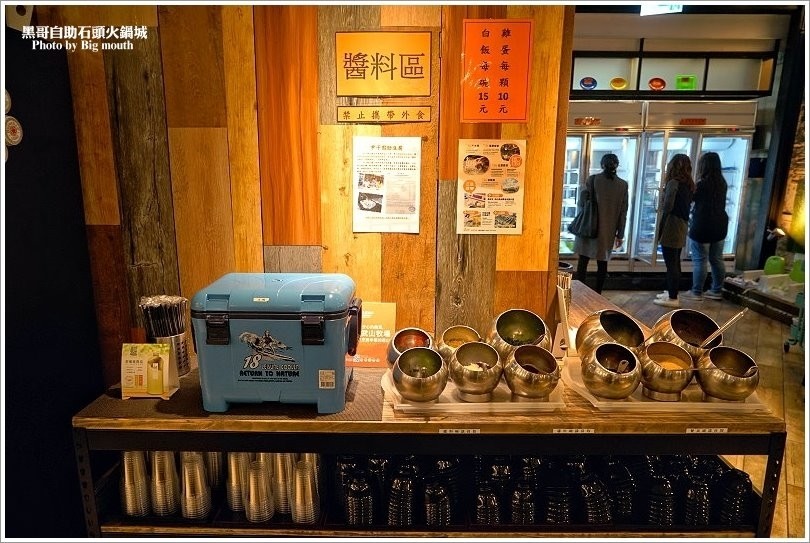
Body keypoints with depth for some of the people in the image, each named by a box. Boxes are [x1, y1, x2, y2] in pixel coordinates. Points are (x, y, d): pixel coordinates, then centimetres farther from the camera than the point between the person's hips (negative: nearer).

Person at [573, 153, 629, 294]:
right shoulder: (623, 184, 1)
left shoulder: (592, 179, -5)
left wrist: (582, 189, 19)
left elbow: (581, 203, -2)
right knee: (602, 264, 10)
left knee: (583, 262, 6)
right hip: (608, 231, 2)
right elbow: (623, 212, 2)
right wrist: (620, 234, 8)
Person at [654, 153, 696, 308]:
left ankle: (673, 298, 1)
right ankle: (672, 292, 26)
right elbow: (685, 204, 10)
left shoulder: (673, 182, -13)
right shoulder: (689, 184, 12)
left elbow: (667, 207, -17)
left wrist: (660, 227, -9)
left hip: (671, 226, -9)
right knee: (675, 262, 16)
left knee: (671, 263, -4)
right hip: (682, 225, 9)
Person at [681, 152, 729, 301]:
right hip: (720, 225, 7)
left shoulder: (702, 184, -16)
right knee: (717, 259, 13)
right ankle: (717, 291, 21)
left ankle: (696, 292, 5)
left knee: (699, 261, -1)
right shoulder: (722, 183, 5)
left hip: (702, 227, -7)